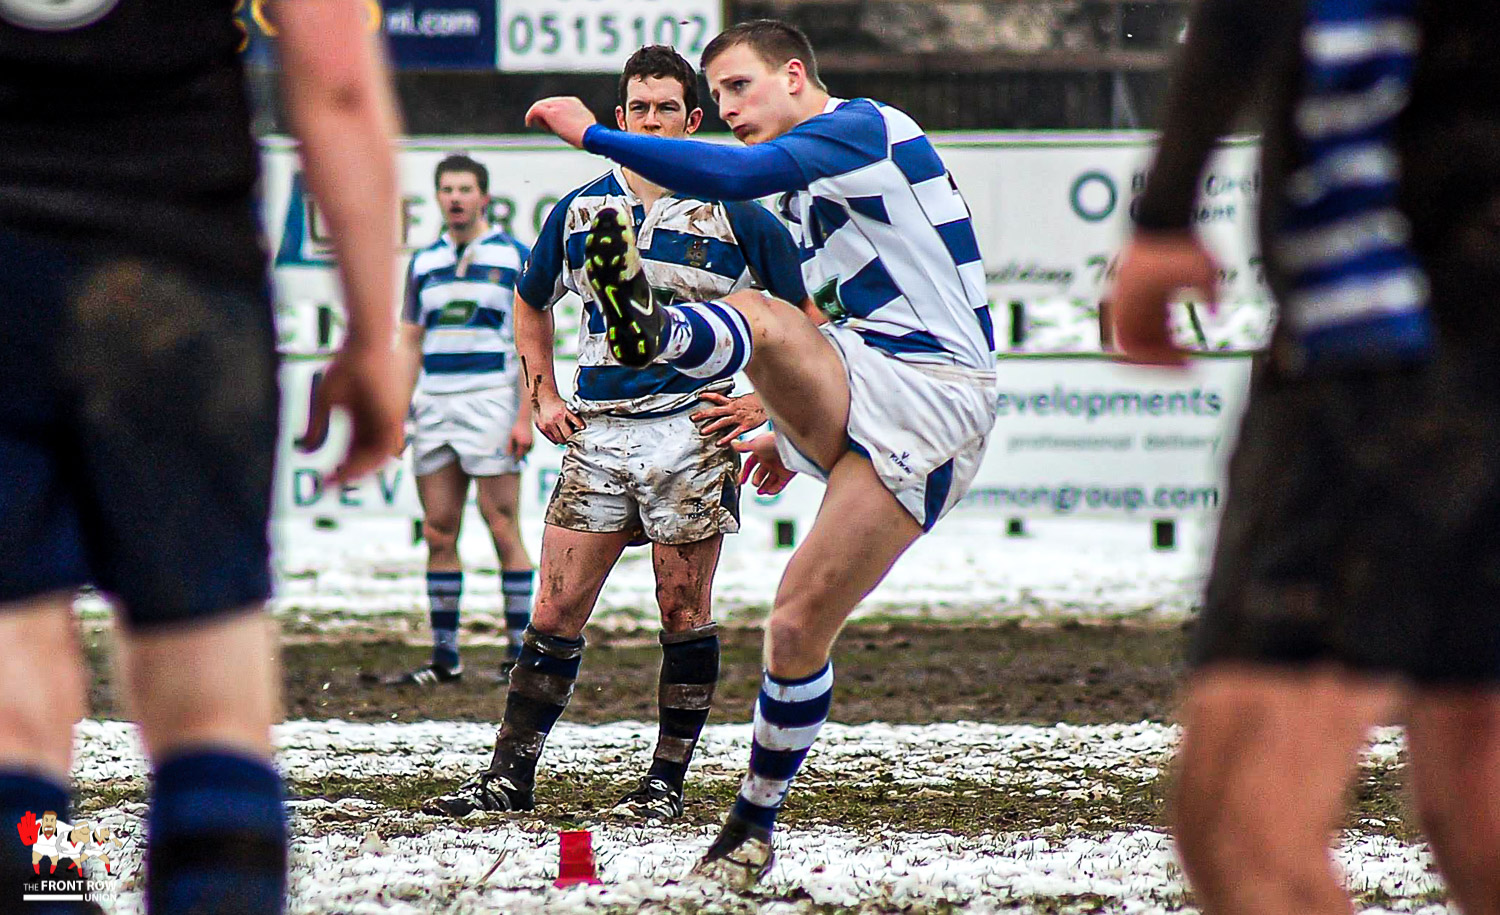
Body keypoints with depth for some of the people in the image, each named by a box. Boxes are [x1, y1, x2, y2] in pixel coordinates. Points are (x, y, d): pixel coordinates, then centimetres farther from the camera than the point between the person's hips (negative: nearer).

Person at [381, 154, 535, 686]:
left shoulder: (514, 257, 1)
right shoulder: (424, 262, 15)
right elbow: (410, 343, 17)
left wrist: (525, 416, -11)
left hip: (491, 401, -5)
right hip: (434, 403, 5)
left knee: (503, 529, -7)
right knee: (438, 533, 4)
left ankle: (519, 651, -5)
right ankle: (445, 657, 8)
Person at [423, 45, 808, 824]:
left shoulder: (734, 213, -1)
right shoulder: (580, 211, 9)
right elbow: (532, 304, 27)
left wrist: (765, 401, -2)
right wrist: (542, 395, 16)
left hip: (692, 433, -3)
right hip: (597, 433, 3)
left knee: (684, 613, 0)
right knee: (556, 608, 0)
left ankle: (667, 781, 7)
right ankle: (510, 774, 3)